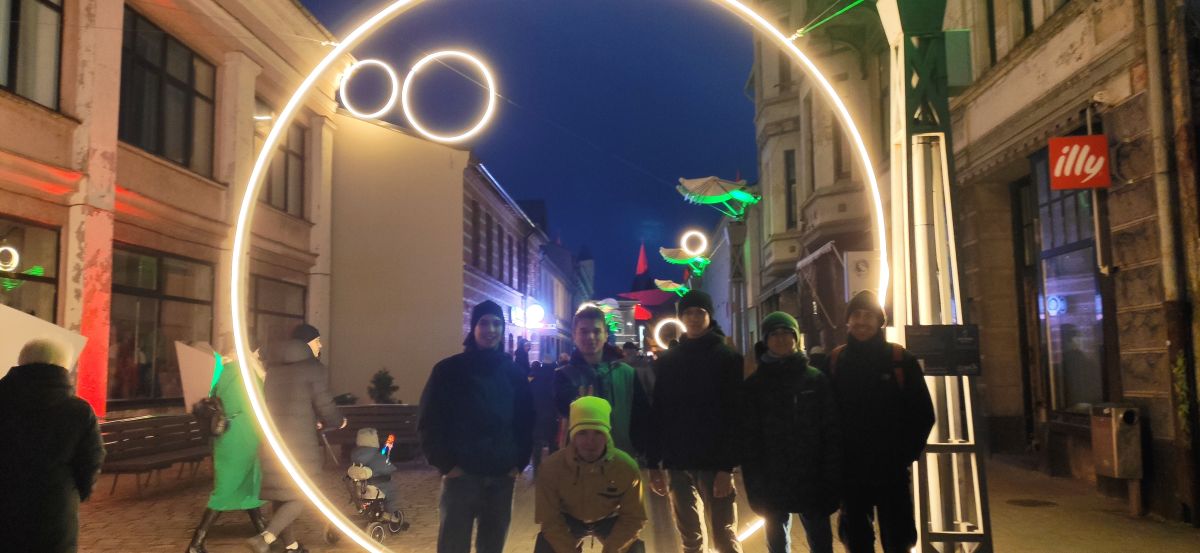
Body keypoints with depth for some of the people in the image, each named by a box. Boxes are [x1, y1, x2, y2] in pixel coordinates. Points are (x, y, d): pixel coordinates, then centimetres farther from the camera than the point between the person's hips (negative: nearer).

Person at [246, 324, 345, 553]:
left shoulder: (274, 367, 13)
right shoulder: (314, 368, -7)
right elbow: (325, 406, -6)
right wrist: (338, 422, 16)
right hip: (298, 442, -7)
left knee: (280, 494, 16)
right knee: (300, 496, 2)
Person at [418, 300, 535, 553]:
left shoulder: (515, 374, 9)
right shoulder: (449, 370, -2)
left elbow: (526, 421, 13)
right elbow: (429, 423, -3)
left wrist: (520, 462, 2)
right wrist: (445, 464, -9)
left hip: (502, 477, 3)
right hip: (460, 475, -3)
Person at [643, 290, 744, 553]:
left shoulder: (728, 358, -1)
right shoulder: (667, 361, 10)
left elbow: (735, 415, -8)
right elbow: (657, 412, 8)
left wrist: (727, 466, -15)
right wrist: (653, 463, 3)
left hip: (714, 462, -4)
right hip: (677, 462, 4)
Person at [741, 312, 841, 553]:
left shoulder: (817, 379, 3)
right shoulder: (754, 385, 3)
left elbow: (832, 432, 0)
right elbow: (749, 439, 0)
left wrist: (831, 481, -7)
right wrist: (755, 486, -7)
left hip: (811, 479, 0)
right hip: (772, 482, 0)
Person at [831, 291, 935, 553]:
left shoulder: (901, 360, -3)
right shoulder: (835, 361, 2)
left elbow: (923, 413, 0)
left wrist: (906, 455, -5)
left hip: (892, 472, -1)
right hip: (851, 472, 2)